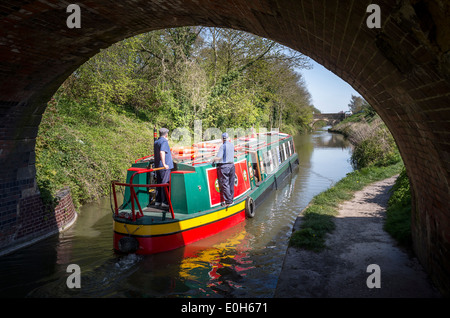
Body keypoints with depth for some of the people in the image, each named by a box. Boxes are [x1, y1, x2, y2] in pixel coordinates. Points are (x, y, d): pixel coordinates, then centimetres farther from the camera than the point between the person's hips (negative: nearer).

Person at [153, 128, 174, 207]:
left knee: (159, 183, 13)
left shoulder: (156, 142, 15)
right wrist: (164, 164, -27)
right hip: (165, 167, -9)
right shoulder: (164, 142, -13)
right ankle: (164, 202, -3)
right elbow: (162, 152, -27)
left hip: (157, 166, 9)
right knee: (165, 184, -4)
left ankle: (158, 201, 18)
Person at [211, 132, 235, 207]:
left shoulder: (223, 146, -12)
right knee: (231, 184, 12)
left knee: (225, 184, -2)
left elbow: (219, 157, -17)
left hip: (224, 166, -7)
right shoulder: (232, 145, 9)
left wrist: (213, 160, 2)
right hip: (231, 165, 7)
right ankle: (231, 199, 19)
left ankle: (228, 201, -3)